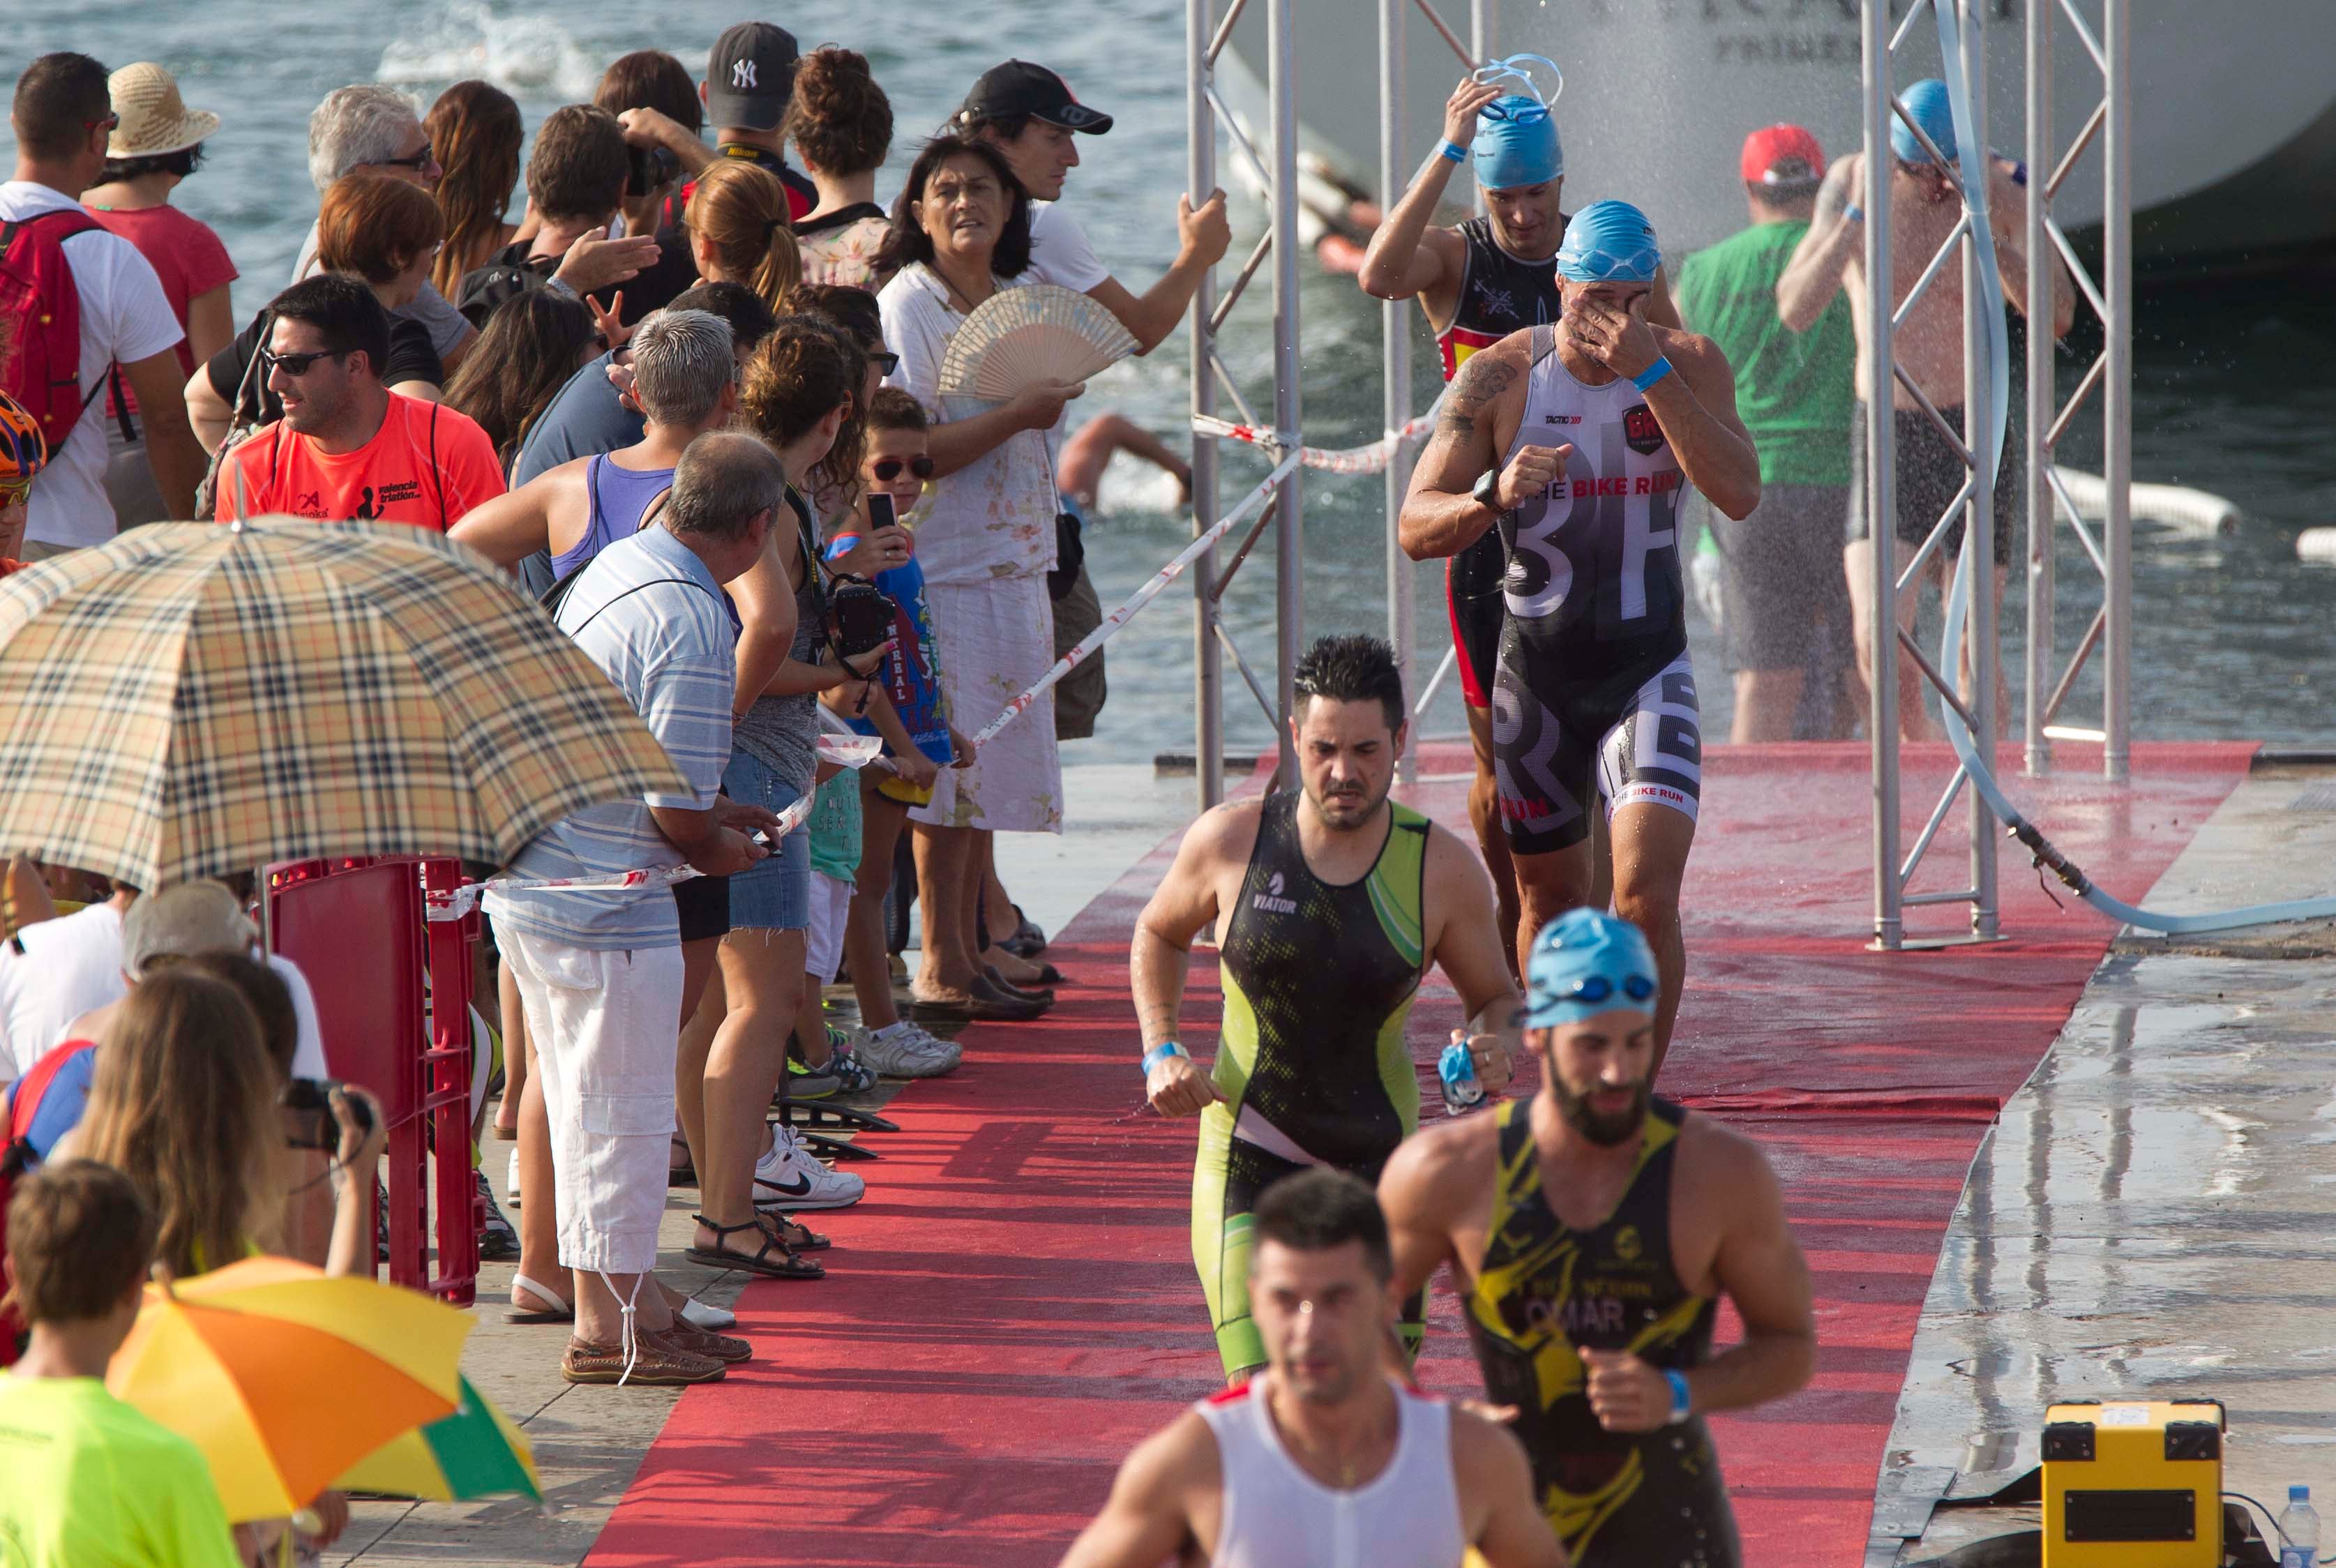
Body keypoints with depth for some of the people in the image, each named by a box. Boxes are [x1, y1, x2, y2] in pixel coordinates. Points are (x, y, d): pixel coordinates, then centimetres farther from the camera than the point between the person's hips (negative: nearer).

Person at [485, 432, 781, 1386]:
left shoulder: (617, 567, 8)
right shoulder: (691, 623, -21)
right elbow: (676, 811, -20)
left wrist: (713, 815, 22)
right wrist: (720, 849, 1)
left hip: (528, 873, 10)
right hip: (603, 901, -10)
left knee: (589, 1104, 18)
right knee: (622, 1110, 2)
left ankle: (630, 1305, 28)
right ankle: (608, 1330, 10)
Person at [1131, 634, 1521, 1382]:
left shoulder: (1443, 870, -6)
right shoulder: (1232, 840, -6)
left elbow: (1497, 996, 10)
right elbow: (1159, 933, 15)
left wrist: (1493, 1043, -13)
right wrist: (1161, 1053, 1)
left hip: (1380, 1164, 2)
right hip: (1249, 1164, -1)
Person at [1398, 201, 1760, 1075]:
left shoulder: (1689, 366, -5)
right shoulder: (1499, 377, -6)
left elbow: (1739, 495, -21)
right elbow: (1416, 528, -8)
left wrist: (1650, 374, -27)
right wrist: (1493, 496, -30)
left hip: (1648, 672, -1)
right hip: (1536, 671, 1)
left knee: (1647, 898, -18)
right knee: (1551, 896, 13)